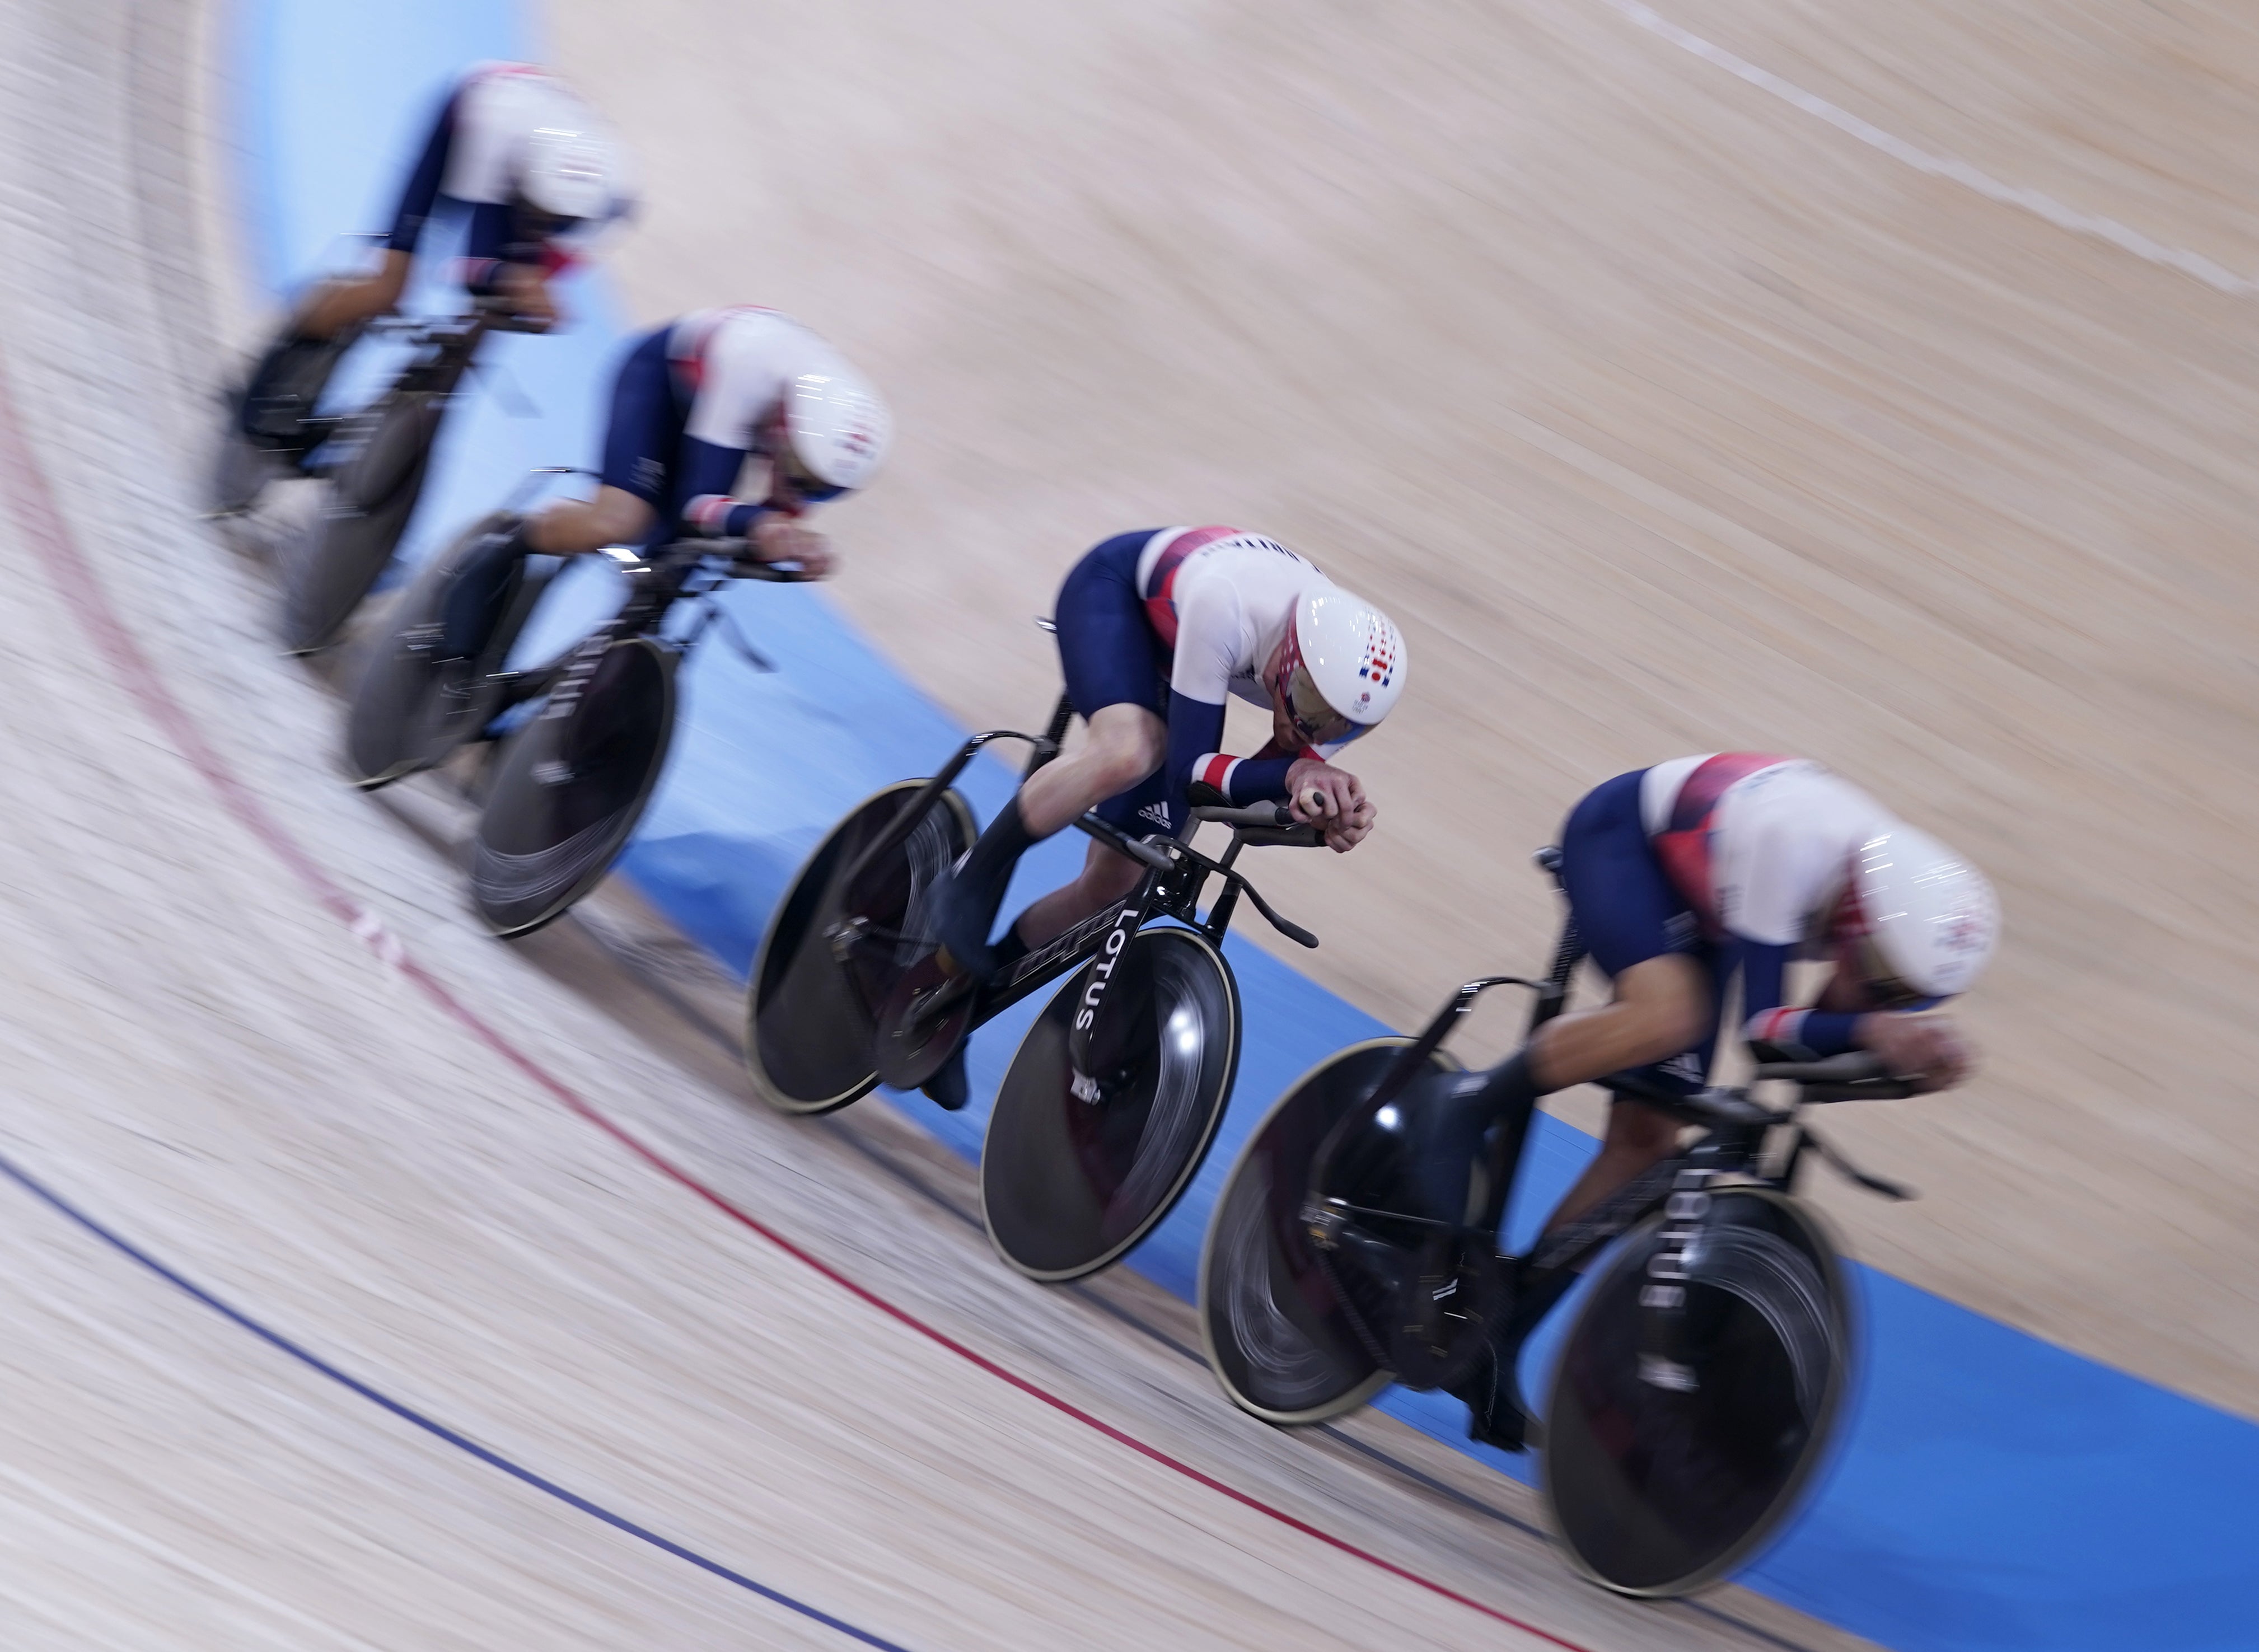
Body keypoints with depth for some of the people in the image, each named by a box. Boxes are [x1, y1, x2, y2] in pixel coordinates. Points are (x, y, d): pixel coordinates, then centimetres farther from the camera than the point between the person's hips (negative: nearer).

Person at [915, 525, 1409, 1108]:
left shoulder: (1351, 682, -27)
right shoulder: (1224, 609, -44)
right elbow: (1190, 772, -37)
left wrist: (1319, 787, -39)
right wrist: (1296, 773, -52)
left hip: (1168, 658, 5)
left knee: (1115, 883, -2)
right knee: (1130, 751, -40)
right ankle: (972, 881, -15)